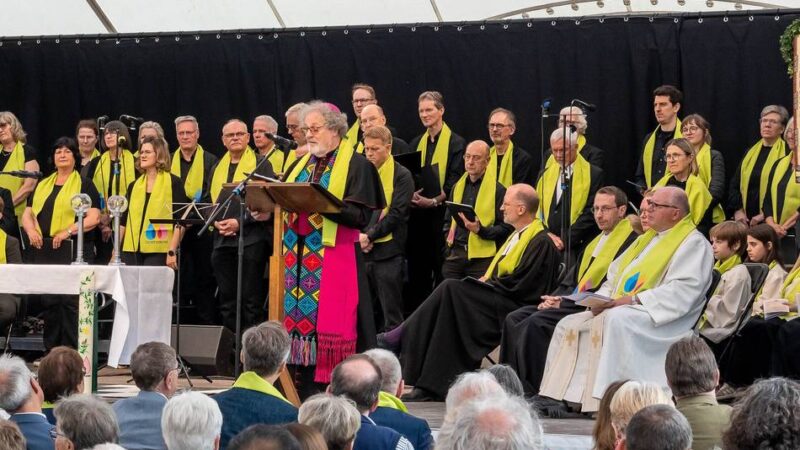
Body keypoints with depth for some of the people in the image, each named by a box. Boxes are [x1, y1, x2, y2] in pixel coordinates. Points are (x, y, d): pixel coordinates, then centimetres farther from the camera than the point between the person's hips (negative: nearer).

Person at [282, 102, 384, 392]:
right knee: (299, 320, 3)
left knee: (330, 324, -9)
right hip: (299, 257, 6)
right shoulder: (301, 165, 19)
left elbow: (361, 215, -11)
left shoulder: (356, 165, -2)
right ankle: (306, 388, 6)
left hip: (336, 257, -6)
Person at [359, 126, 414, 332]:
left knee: (391, 314, -2)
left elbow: (396, 214, -9)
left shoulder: (401, 176, -2)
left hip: (388, 252, -5)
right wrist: (358, 236, -6)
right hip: (361, 251, 5)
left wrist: (369, 236, -13)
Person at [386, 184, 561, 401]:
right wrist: (484, 282, 3)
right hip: (499, 300, 9)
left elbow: (518, 284, -17)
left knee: (451, 289, -22)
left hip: (515, 307, -9)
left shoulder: (541, 242, -10)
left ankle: (402, 335, -13)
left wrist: (485, 284, -8)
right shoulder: (518, 235, 22)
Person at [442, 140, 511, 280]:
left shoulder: (498, 190, -4)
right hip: (455, 255, 6)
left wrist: (480, 230, -19)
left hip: (482, 258, -5)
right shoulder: (458, 187, 17)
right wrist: (448, 238, 11)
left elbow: (506, 228, -7)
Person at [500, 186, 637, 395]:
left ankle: (531, 392, -22)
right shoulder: (597, 241, 24)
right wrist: (554, 298, 2)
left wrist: (566, 301, -16)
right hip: (572, 301, 9)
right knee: (514, 319, -6)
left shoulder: (630, 241, -8)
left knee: (535, 323, -27)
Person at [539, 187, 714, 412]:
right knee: (569, 325, -4)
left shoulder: (693, 244, -3)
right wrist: (601, 299, 2)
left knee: (615, 320, -37)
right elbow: (616, 275, 25)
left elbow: (685, 288, -18)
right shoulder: (646, 239, 26)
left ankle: (602, 399, -40)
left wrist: (635, 300, -22)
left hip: (659, 317, -9)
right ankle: (561, 398, -11)